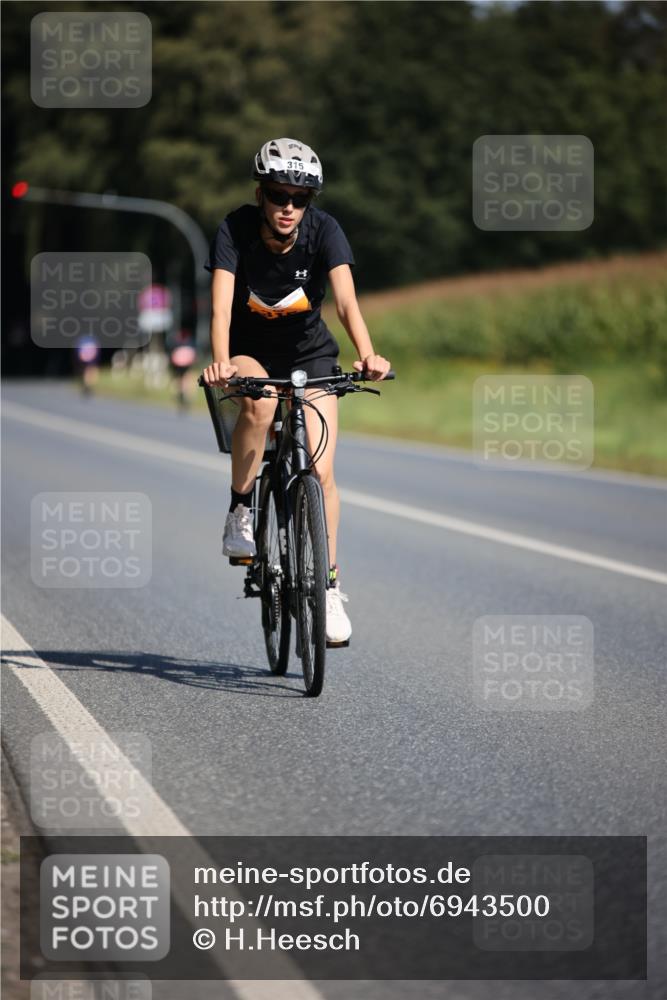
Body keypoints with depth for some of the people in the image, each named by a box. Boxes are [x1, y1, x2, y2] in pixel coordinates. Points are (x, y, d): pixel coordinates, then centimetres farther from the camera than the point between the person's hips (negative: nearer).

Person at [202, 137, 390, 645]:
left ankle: (330, 585, 3)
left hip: (310, 355, 1)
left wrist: (367, 354, -52)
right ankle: (240, 514, -17)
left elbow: (346, 299, -34)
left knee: (321, 470, -11)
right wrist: (220, 362, -53)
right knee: (260, 403, -36)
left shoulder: (324, 231, -22)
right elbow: (222, 303, -35)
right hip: (251, 351, -1)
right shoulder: (237, 229, -24)